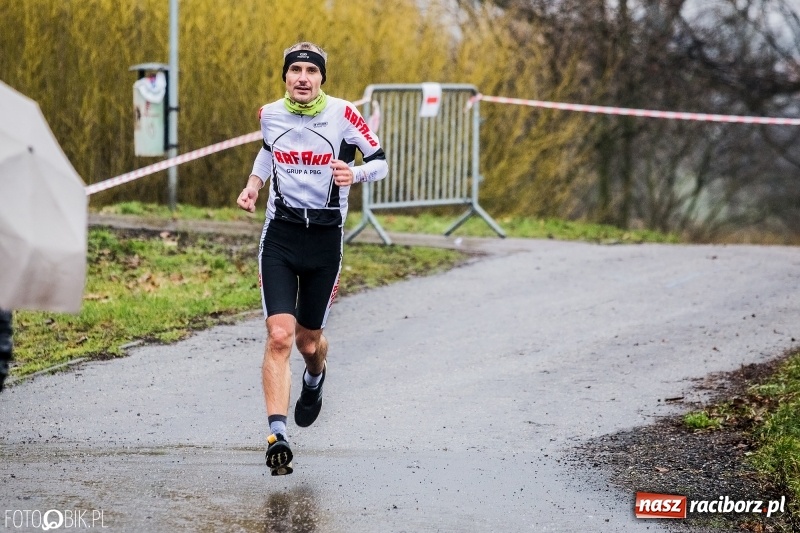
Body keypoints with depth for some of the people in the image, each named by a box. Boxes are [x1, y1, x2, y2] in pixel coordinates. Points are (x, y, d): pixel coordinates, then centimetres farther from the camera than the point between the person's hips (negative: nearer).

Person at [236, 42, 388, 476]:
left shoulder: (342, 115, -9)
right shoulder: (269, 115, 0)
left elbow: (380, 161, -1)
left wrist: (355, 174, -22)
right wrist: (253, 184, 8)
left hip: (326, 239, -1)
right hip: (280, 234, 1)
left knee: (308, 339, 11)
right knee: (279, 335, -15)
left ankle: (315, 377, 50)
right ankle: (277, 436, -19)